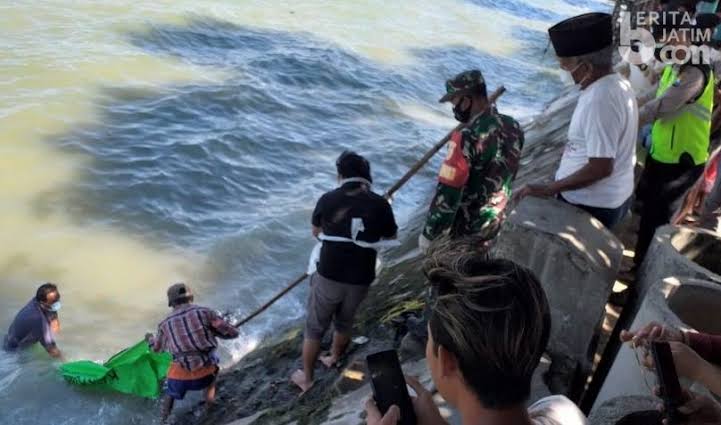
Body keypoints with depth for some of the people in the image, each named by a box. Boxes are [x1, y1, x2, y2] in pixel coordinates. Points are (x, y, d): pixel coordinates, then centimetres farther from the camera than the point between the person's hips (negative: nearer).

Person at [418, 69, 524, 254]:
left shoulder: (467, 138, -29)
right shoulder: (513, 127, -4)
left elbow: (447, 193, -27)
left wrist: (428, 233, -17)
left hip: (466, 226, -7)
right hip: (494, 221, 7)